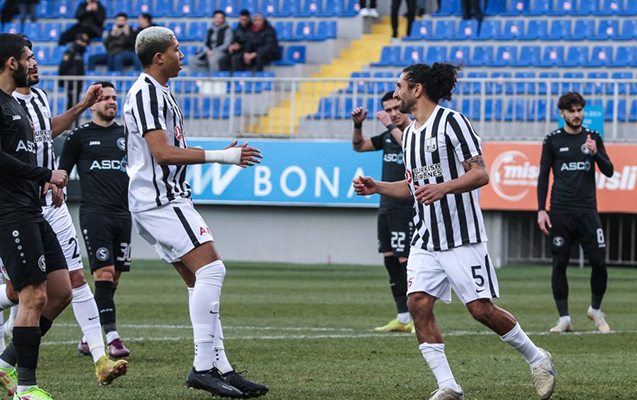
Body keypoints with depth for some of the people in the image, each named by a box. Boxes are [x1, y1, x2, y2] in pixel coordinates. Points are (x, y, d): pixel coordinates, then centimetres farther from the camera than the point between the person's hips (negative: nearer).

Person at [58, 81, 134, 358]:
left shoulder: (126, 135, 15)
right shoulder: (79, 136, 4)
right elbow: (61, 174, 7)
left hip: (123, 214, 5)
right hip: (94, 213, -5)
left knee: (113, 279, 4)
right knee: (104, 274, -15)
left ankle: (89, 336, 16)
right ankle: (112, 337, -19)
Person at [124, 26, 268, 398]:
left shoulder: (161, 92, 19)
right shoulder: (146, 94, -14)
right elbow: (163, 152, -22)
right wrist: (220, 156, -18)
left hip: (169, 198, 11)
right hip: (160, 200, -11)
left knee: (202, 282, 8)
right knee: (211, 269, -17)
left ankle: (222, 368, 8)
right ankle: (204, 366, -18)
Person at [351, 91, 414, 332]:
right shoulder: (389, 136, 15)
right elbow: (359, 146, 23)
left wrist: (391, 125, -25)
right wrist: (357, 125, 5)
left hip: (406, 208, -8)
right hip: (386, 207, 8)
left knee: (405, 261, -12)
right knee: (390, 260, 7)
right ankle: (402, 319, 12)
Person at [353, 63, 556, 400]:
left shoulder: (452, 121, -9)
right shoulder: (409, 133, 16)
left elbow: (480, 174, -15)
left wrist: (443, 188, -29)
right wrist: (376, 187, 13)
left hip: (462, 237, -7)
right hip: (425, 241, 7)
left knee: (481, 309, -7)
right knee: (418, 303, -10)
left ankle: (537, 359, 16)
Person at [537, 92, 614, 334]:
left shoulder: (593, 138, 10)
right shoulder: (553, 141, 6)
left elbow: (608, 171, 5)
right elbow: (543, 176, 6)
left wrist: (595, 153, -14)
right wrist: (541, 210, -2)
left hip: (587, 210, 1)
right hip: (560, 212, -1)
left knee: (599, 262, -5)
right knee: (559, 264, -3)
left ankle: (595, 310, 16)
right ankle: (564, 318, 5)